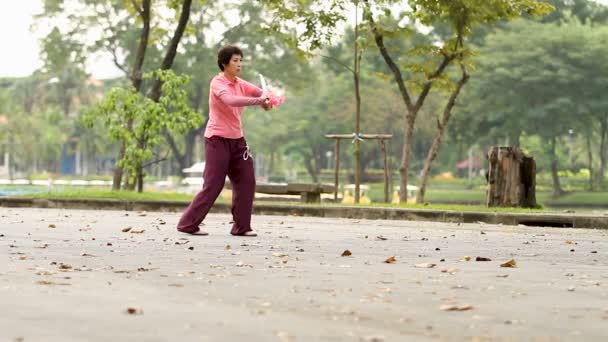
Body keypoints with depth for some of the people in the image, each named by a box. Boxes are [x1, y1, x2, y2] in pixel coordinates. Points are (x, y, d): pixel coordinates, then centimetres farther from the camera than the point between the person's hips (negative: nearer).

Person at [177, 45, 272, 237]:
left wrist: (265, 98, -18)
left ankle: (241, 226, 9)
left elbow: (262, 93, 6)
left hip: (236, 139, 7)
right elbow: (230, 100, -31)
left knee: (246, 181, 2)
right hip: (218, 139, -7)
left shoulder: (240, 84, 10)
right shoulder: (218, 83, -13)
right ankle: (188, 224, 2)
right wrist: (257, 101, -36)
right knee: (213, 185, -7)